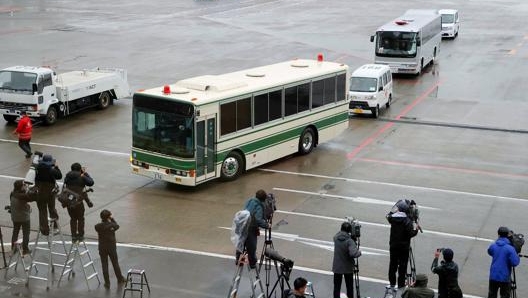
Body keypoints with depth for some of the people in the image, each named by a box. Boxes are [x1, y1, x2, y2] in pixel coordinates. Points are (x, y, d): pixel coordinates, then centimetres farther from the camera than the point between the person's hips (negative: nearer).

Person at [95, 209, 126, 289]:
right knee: (115, 264, 16)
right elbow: (117, 226, 8)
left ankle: (107, 283, 12)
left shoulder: (98, 226, -16)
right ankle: (120, 279, 33)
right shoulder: (112, 225, -15)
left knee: (104, 265, 8)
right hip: (112, 247, 0)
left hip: (102, 248, 0)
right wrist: (112, 219, 11)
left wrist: (103, 221, 0)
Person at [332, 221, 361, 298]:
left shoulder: (336, 238, -6)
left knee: (336, 286, 10)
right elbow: (353, 254, -31)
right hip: (348, 268, -3)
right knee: (349, 287, 14)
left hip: (337, 267, 3)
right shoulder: (349, 241, -21)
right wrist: (359, 252, -14)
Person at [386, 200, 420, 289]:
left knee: (392, 264, 14)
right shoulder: (407, 221, -19)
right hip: (404, 247, -4)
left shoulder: (392, 218, -5)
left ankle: (392, 283, 21)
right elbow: (410, 234, -20)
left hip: (393, 246, 4)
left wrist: (394, 210, 16)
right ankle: (401, 284, 8)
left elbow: (388, 216, 20)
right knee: (402, 265, 4)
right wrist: (416, 229, -3)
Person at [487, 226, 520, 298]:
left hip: (493, 276, 4)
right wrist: (517, 256, -2)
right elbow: (515, 262, -20)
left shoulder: (493, 246, -3)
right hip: (505, 278, -4)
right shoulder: (510, 248, -18)